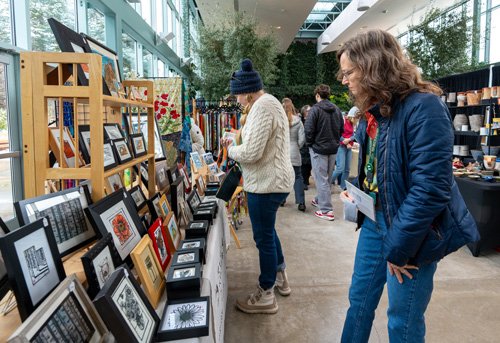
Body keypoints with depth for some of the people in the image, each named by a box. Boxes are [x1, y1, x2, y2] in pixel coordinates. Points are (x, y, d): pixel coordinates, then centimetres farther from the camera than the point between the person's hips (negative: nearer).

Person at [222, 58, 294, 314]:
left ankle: (266, 296, 19)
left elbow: (250, 153, -25)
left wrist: (230, 150, -6)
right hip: (274, 180, 11)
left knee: (264, 237, 2)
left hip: (266, 183, -11)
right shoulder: (270, 102, 14)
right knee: (268, 231, 24)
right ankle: (280, 278, 40)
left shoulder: (261, 108, -20)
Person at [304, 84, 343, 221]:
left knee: (321, 179, -2)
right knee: (327, 178, 19)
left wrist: (309, 143, -2)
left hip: (318, 148, -6)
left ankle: (326, 210, -2)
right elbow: (342, 129, 9)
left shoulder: (315, 109, -14)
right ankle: (320, 200, 36)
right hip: (333, 148, 6)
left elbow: (309, 129, -17)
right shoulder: (336, 109, 5)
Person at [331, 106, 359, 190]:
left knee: (347, 169, 6)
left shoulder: (352, 123, 15)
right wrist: (346, 143, -14)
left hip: (349, 148, 7)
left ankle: (344, 187, 14)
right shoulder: (343, 120, -8)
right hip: (341, 147, -7)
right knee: (340, 168, -13)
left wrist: (349, 140, -16)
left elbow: (354, 135, 7)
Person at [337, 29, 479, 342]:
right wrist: (354, 189, 5)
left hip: (413, 231, -8)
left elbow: (431, 187, -25)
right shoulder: (374, 110, 6)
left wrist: (398, 248, -19)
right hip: (375, 219, 8)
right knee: (360, 298, 19)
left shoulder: (423, 107, -21)